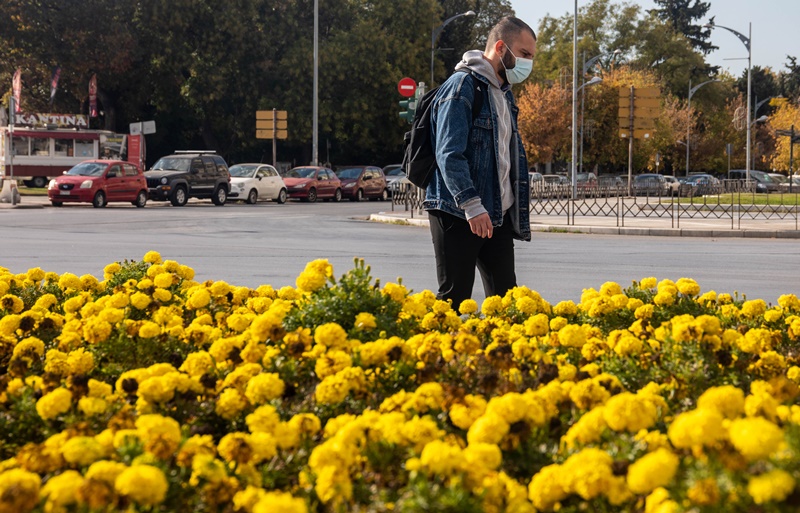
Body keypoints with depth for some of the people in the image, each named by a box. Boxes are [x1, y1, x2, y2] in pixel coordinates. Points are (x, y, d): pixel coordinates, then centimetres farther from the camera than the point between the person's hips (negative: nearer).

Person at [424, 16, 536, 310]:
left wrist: (518, 217, 19)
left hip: (498, 217, 9)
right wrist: (471, 205, -28)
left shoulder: (503, 92, 18)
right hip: (457, 215, -9)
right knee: (453, 299, -4)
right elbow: (449, 154, -20)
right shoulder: (462, 86, -11)